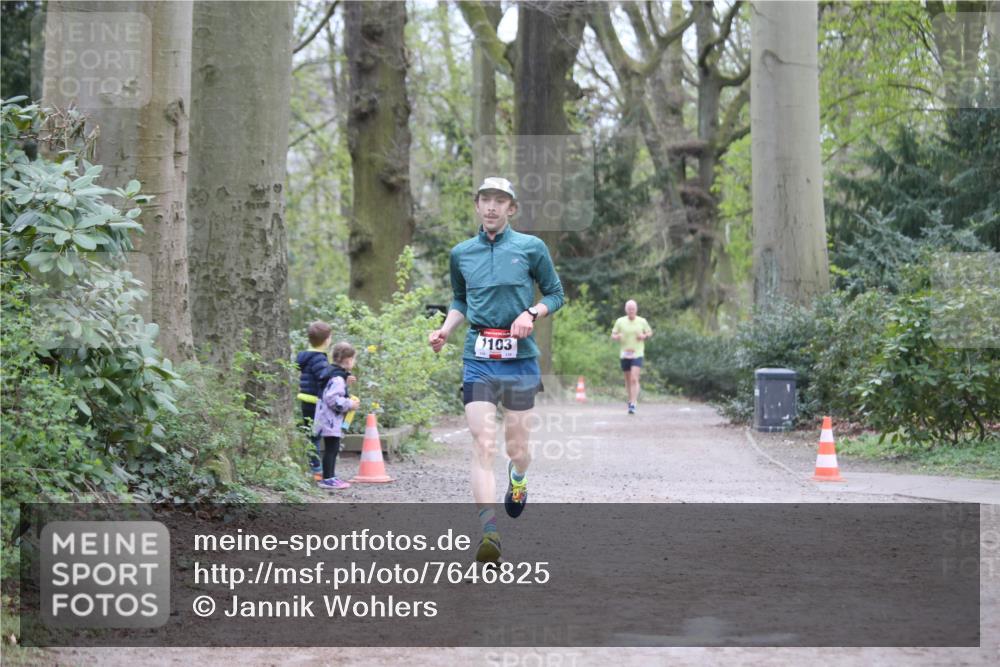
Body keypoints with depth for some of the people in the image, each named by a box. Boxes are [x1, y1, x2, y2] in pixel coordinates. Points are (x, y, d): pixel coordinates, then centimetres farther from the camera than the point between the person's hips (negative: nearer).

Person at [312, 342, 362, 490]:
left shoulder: (337, 375, 15)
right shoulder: (338, 378, -19)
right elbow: (332, 399, -26)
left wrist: (349, 402, 15)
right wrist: (349, 405, -17)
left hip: (332, 421, 11)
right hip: (331, 420, -11)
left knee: (333, 449, 15)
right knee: (331, 449, -8)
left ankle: (330, 477, 22)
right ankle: (327, 479, -6)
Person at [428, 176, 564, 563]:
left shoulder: (531, 248, 1)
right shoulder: (461, 253, 9)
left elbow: (555, 294, 8)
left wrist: (531, 313, -10)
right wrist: (445, 329, 5)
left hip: (521, 360, -1)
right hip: (478, 361, 1)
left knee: (517, 448, 7)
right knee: (483, 447, -13)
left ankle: (518, 478, 45)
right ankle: (489, 533, -18)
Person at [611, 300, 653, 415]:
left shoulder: (642, 321, 1)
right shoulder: (620, 321, 2)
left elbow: (650, 332, 15)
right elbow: (613, 335, 8)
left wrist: (644, 336, -8)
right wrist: (617, 337, -15)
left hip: (637, 354, -2)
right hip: (624, 354, 2)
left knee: (634, 379, -15)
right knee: (628, 380, 11)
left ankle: (633, 405, -17)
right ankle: (630, 401, 30)